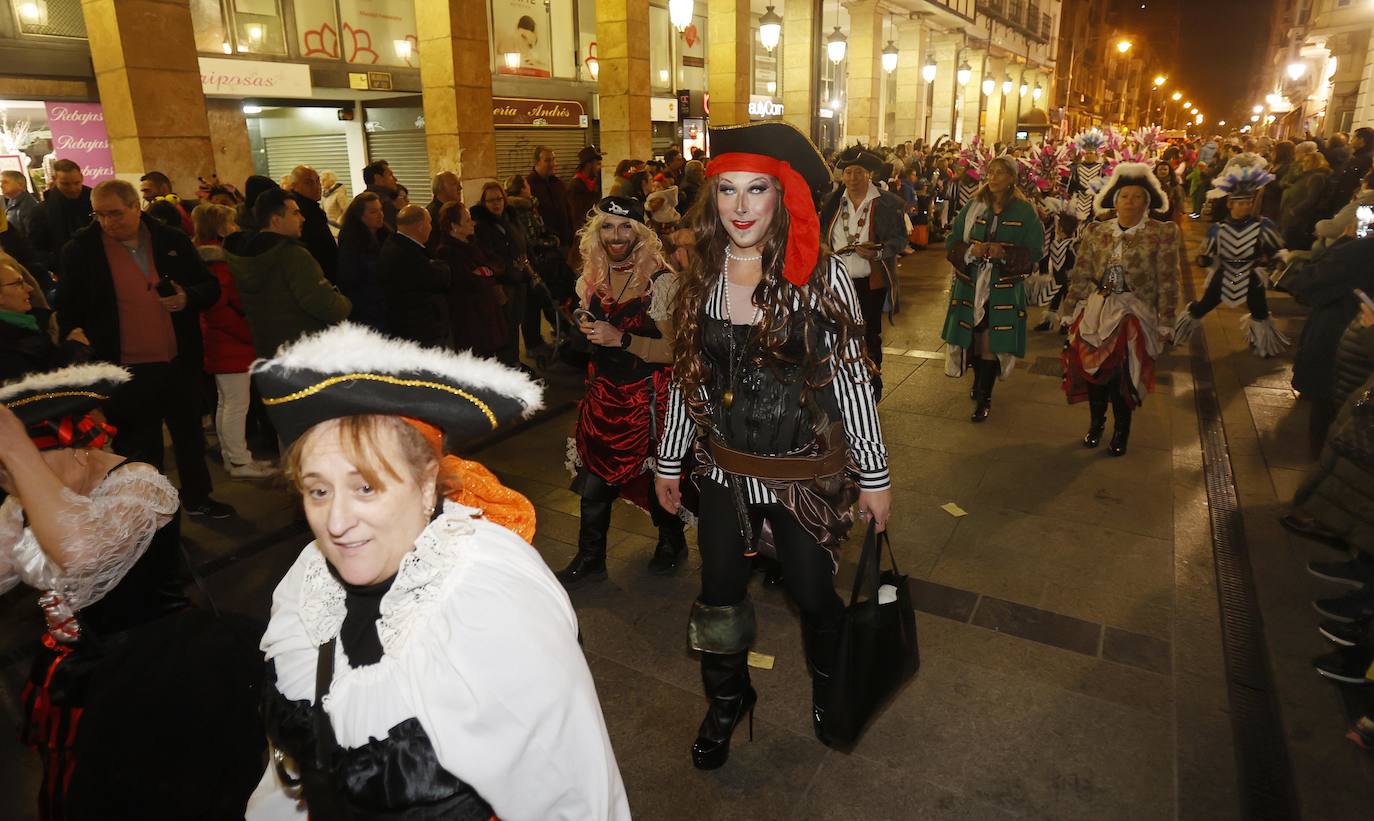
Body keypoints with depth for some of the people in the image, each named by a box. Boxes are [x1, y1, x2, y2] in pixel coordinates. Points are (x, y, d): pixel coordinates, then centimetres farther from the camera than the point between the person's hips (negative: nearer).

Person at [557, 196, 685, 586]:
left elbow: (674, 350, -19)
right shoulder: (593, 279, 7)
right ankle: (589, 559, 24)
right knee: (593, 476, 6)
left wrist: (621, 339, -24)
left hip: (647, 396, -5)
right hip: (604, 392, 5)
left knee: (656, 473, 7)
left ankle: (671, 540, 36)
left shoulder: (661, 281, -14)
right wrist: (588, 330, 6)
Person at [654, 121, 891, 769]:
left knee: (812, 593, 13)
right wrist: (668, 460, 11)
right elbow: (686, 376, 6)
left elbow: (851, 379, -8)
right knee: (720, 597, 14)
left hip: (807, 473, -2)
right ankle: (726, 701, 44)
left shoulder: (822, 276, -12)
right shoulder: (699, 280, -2)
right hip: (724, 472, 3)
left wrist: (874, 474, -5)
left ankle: (828, 685, 48)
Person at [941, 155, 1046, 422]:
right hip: (970, 285, 3)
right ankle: (979, 385, 34)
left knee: (991, 342, -3)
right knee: (973, 339, 9)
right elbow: (951, 242, 7)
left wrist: (1004, 253, -18)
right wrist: (971, 250, -13)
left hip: (1004, 289, -2)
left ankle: (983, 398, 8)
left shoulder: (1025, 211, 1)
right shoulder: (973, 206, 7)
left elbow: (1034, 251, -2)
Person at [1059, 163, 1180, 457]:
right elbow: (1080, 276, 5)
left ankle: (1121, 431, 20)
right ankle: (1096, 423, 30)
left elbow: (1167, 281, -4)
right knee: (1093, 370, 6)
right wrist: (1069, 312, 4)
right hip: (1096, 312, 3)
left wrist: (1165, 322, -7)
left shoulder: (1163, 233, -3)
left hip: (1134, 316, -3)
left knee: (1123, 376, -3)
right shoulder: (1095, 232, 5)